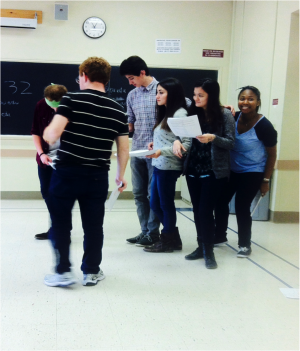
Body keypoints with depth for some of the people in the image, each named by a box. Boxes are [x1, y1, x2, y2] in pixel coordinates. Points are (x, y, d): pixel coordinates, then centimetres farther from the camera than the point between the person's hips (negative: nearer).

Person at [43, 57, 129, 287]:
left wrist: (46, 133, 8)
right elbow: (124, 149, 9)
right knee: (93, 225, 12)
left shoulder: (72, 99, -7)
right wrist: (121, 175, 22)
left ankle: (63, 272, 13)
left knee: (60, 223, 10)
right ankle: (91, 272, 21)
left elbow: (53, 134, -16)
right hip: (98, 176, 3)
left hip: (67, 172, -3)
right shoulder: (117, 110, 6)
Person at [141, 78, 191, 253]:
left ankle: (168, 241, 20)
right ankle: (173, 237, 27)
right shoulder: (166, 113, 16)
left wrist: (162, 151, -23)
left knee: (166, 204, 4)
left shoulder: (180, 114, -12)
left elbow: (187, 144, -18)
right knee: (155, 204, 13)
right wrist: (155, 144, 4)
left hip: (169, 167, -9)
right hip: (159, 165, 9)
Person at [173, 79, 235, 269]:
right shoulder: (193, 113, 6)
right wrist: (177, 141, -15)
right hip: (193, 170, 4)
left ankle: (209, 250, 11)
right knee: (197, 210, 9)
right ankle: (201, 246, 23)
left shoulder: (225, 114, -5)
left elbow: (231, 143, -6)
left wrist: (213, 138, -23)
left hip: (214, 172, -4)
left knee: (205, 211, -5)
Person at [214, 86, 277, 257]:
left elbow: (272, 155, -9)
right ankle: (220, 236, 29)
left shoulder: (264, 125, -18)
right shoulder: (234, 118, -6)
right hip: (231, 170, 5)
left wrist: (266, 180, -8)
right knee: (221, 201, 7)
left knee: (242, 206, -3)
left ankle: (245, 244, 17)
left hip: (252, 173, -5)